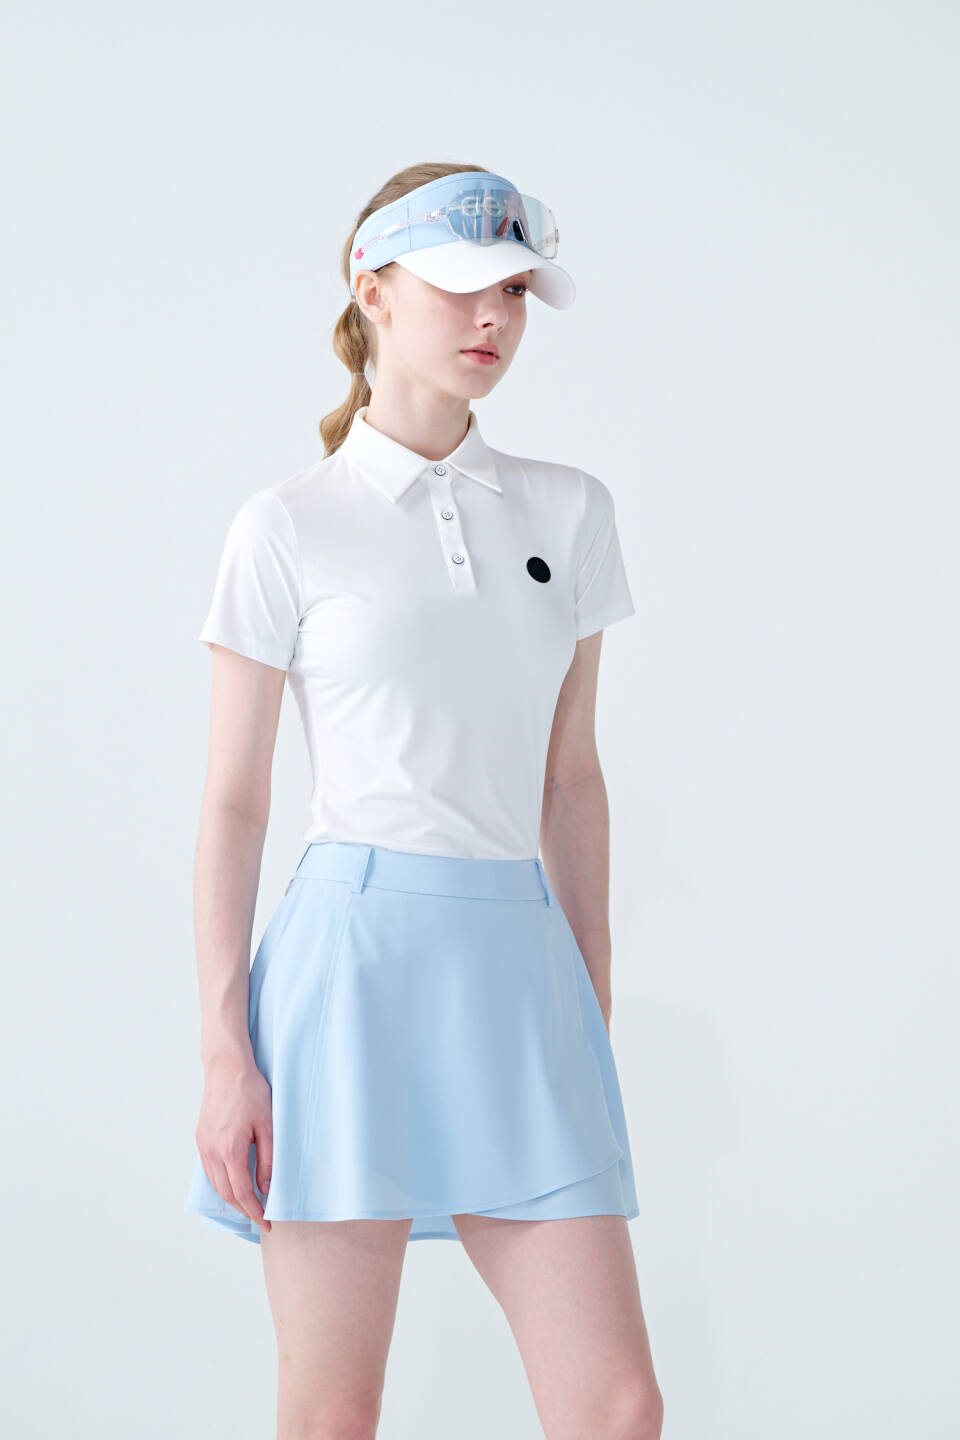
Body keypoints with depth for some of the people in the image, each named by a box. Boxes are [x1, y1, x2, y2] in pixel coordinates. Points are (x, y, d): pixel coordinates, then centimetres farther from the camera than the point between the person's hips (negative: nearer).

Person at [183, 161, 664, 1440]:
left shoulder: (570, 512, 11)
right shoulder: (289, 528, 0)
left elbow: (572, 779, 15)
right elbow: (233, 801, 1)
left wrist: (597, 1012, 13)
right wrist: (224, 1050, -5)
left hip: (519, 969, 4)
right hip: (356, 958, -4)